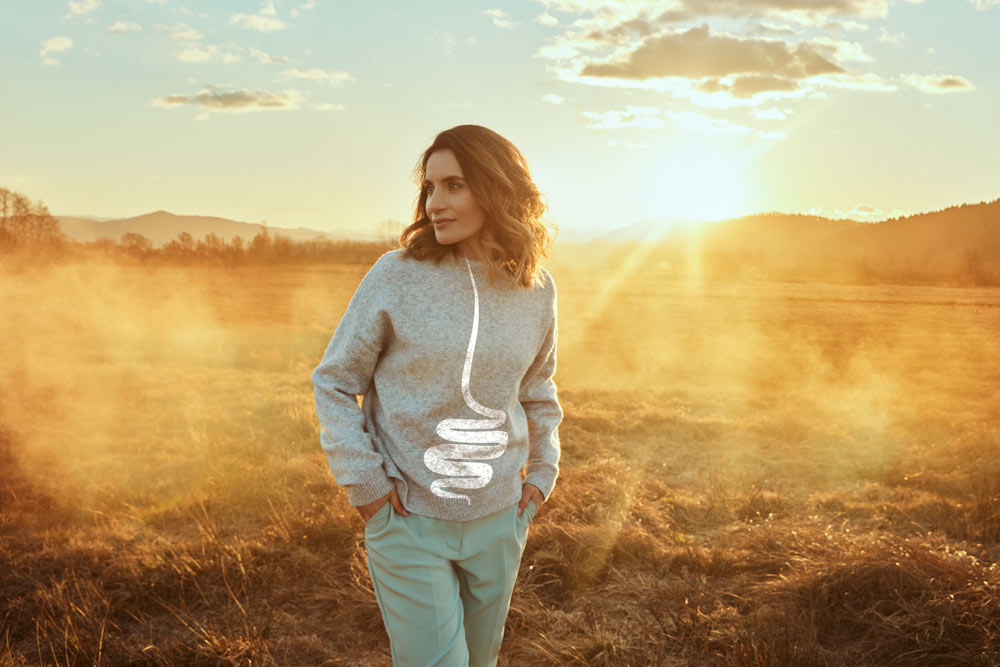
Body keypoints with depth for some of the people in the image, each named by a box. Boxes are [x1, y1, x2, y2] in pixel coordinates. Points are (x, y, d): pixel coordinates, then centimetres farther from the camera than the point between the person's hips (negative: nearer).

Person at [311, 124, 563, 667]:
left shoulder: (535, 289, -1)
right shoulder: (398, 275, -12)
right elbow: (334, 381, -4)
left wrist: (543, 470, 10)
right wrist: (359, 478, -10)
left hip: (498, 519, 4)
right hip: (407, 520, -3)